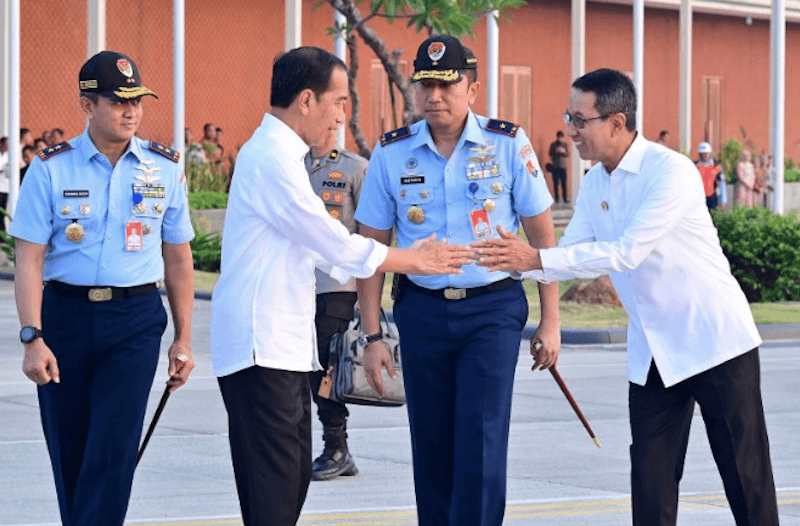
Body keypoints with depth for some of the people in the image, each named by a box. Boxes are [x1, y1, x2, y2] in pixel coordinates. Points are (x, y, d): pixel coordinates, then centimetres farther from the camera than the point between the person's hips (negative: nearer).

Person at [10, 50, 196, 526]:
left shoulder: (164, 169, 6)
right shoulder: (51, 169, -1)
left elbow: (178, 259, 12)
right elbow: (29, 260, -4)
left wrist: (183, 340, 11)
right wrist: (33, 339, -13)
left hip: (136, 319, 0)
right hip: (65, 316, 0)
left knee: (114, 448, -12)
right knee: (69, 452, 6)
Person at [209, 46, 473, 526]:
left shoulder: (279, 153, 18)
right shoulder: (273, 158, -15)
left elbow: (321, 245, 23)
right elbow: (335, 244, -15)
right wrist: (415, 261, -3)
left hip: (285, 345, 11)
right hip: (261, 347, -11)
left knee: (294, 477, 12)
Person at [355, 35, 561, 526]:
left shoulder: (508, 144, -4)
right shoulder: (392, 153, 0)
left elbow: (542, 234, 2)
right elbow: (372, 248, 5)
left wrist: (550, 320, 0)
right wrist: (373, 336, 1)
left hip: (493, 308, -2)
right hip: (422, 311, 2)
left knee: (481, 442, -11)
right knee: (431, 447, 7)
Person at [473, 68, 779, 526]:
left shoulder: (671, 171, -19)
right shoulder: (594, 184, 6)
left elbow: (627, 252, -27)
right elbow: (571, 256, 11)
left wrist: (536, 259, -29)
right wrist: (519, 258, -8)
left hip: (715, 343, -7)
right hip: (652, 352, 7)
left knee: (746, 475, 0)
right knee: (651, 474, 5)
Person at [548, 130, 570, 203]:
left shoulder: (565, 144, 10)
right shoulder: (553, 144, 7)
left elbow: (568, 154, 6)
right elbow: (550, 154, 3)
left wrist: (563, 151, -14)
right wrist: (556, 151, -13)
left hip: (563, 166, 1)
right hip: (555, 166, -1)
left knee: (564, 183, -4)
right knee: (556, 183, -3)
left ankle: (565, 198, -2)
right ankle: (556, 198, 0)